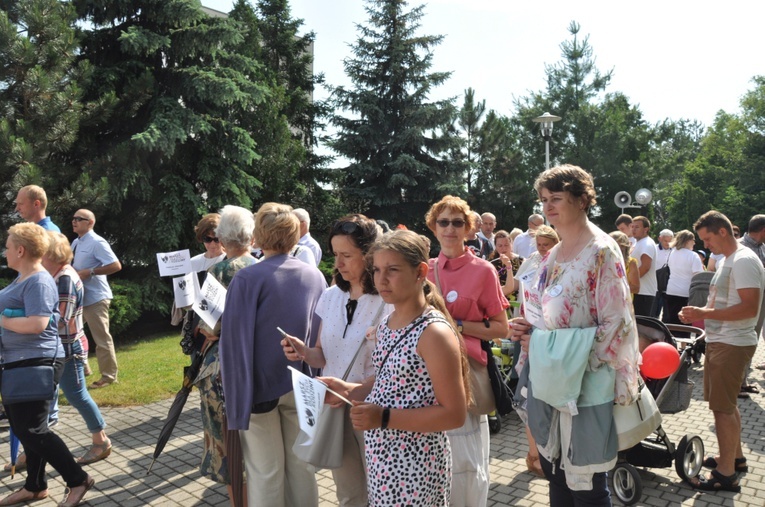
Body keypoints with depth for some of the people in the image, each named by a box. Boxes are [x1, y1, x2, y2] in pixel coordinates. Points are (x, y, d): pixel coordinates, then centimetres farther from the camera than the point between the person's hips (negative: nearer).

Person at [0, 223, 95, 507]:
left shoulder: (38, 282, -18)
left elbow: (36, 324, -28)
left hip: (35, 364, -10)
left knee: (32, 430, -6)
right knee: (23, 428, 16)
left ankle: (78, 480, 6)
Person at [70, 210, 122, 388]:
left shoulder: (97, 243, -15)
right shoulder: (75, 243, 11)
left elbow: (116, 266, -22)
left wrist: (89, 272, -24)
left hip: (95, 298, -9)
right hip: (78, 297, 9)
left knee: (102, 339, 0)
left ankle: (108, 376, 13)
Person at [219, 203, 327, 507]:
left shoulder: (247, 279, -16)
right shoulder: (315, 276, 0)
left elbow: (234, 342, -17)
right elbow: (321, 334, 7)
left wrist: (237, 395, -11)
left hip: (261, 386, -4)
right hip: (302, 387, 4)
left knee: (265, 472, 11)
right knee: (301, 464, 17)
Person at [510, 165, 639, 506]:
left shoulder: (602, 252, -12)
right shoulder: (553, 254, 11)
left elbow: (615, 326, -17)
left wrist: (545, 342, -19)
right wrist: (527, 329, -1)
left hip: (585, 386, -7)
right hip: (548, 382, 7)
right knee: (555, 475, 19)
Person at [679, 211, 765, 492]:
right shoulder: (727, 260, 14)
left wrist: (704, 313, -25)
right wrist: (698, 315, 4)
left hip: (732, 344, -10)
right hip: (720, 341, 10)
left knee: (723, 406, -5)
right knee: (726, 403, 20)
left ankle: (726, 474, 5)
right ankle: (735, 457, 35)